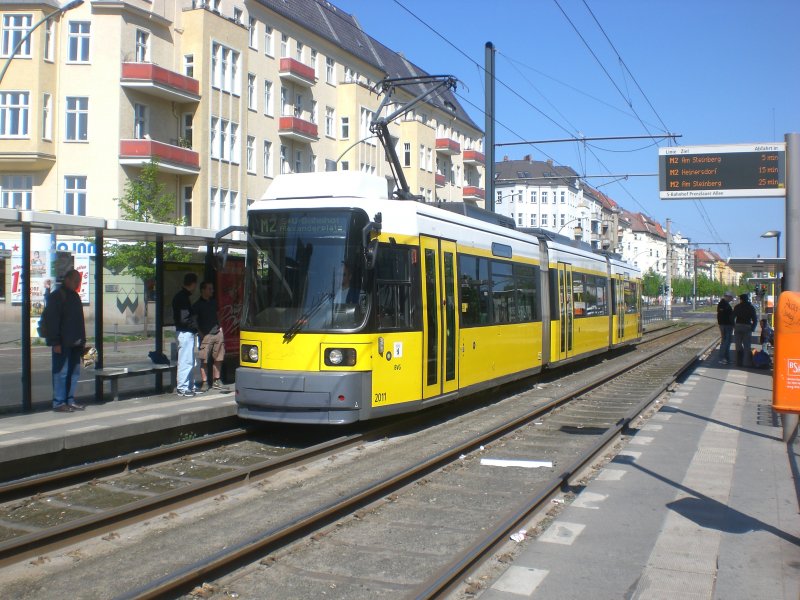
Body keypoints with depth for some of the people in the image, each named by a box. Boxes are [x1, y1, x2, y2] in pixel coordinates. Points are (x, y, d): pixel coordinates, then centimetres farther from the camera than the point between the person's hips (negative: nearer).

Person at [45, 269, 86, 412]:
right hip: (63, 343, -8)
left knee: (74, 371, 10)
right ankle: (58, 403, 1)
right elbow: (52, 320, -15)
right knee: (61, 372, -5)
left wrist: (82, 340, 16)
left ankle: (70, 401, 17)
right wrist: (55, 342, -19)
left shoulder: (74, 296, 17)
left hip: (75, 343, 8)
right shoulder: (57, 296, -9)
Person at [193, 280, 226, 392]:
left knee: (218, 359, 9)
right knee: (204, 360, -6)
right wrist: (200, 332, -12)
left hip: (217, 333, 6)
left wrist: (220, 327, 14)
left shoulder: (213, 302, 15)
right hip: (206, 335, -6)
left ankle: (216, 381, 19)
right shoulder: (198, 305, -4)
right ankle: (205, 382, 2)